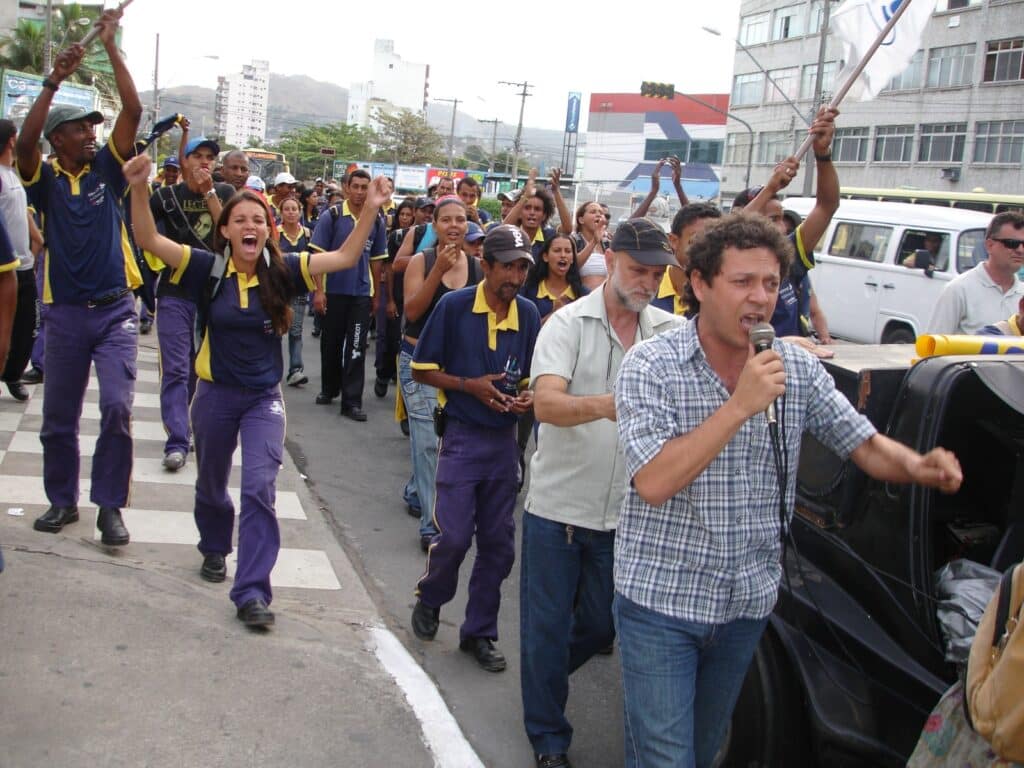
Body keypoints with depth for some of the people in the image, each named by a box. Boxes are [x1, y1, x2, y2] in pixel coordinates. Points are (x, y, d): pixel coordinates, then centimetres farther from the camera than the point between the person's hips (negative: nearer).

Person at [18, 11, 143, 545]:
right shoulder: (45, 179, 2)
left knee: (117, 408, -11)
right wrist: (54, 80, -22)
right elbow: (23, 142, -18)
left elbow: (132, 110, -6)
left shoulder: (107, 169, 4)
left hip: (115, 309, -1)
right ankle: (62, 501, 26)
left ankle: (109, 506, 0)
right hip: (65, 313, 1)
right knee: (58, 416, 9)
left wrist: (111, 46, -9)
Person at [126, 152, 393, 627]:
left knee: (259, 488, -12)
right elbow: (150, 240, -19)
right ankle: (214, 547, 50)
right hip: (215, 393, 1)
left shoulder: (281, 272, -9)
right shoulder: (209, 270, -11)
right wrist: (139, 189, -33)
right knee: (211, 484, 20)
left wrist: (370, 210, -23)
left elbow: (344, 258, -12)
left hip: (264, 398, -1)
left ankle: (252, 591, -9)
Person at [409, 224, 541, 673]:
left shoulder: (529, 315, 1)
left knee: (498, 543, 8)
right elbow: (422, 369, -3)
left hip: (504, 439, 4)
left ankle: (479, 632, 24)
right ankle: (430, 598, 26)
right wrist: (470, 385, -16)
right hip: (462, 436, -4)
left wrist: (527, 396, -9)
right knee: (454, 535, -7)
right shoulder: (454, 306, -9)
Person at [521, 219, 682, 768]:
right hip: (558, 503, -4)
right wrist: (604, 405, -42)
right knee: (546, 626, 7)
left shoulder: (671, 330, 4)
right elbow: (545, 404, -23)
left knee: (602, 624, 18)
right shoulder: (569, 323, -9)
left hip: (624, 513, 4)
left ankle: (547, 674, 49)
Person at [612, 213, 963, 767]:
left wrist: (916, 466, -19)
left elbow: (865, 445, 3)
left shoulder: (798, 370, -2)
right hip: (661, 597, -4)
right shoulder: (651, 366, -15)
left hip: (749, 599, 5)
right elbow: (653, 482, -25)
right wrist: (740, 405, -29)